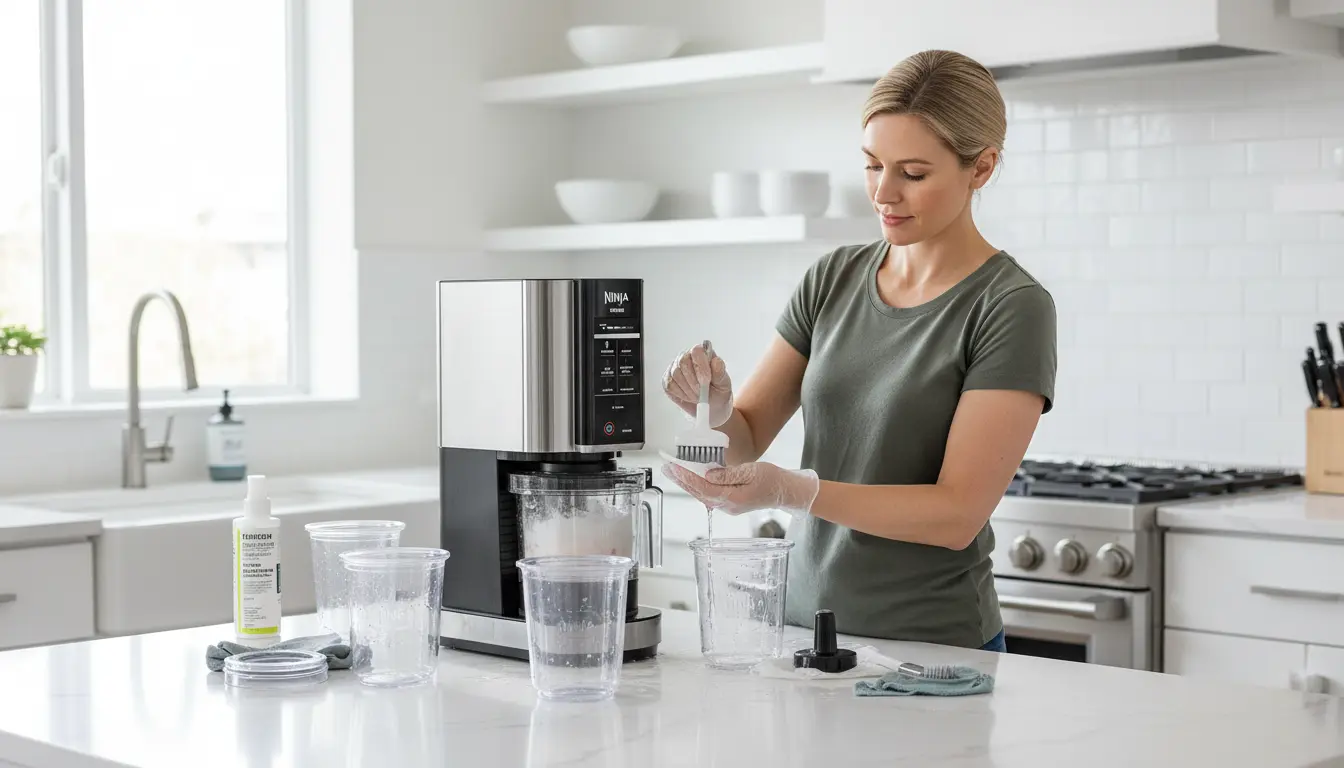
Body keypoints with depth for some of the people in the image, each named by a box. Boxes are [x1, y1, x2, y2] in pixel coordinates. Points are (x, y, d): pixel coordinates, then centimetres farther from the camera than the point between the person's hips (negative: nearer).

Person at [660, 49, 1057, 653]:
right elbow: (748, 435, 4)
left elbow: (958, 514, -19)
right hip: (803, 624, 5)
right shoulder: (834, 279, 3)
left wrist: (792, 490, -30)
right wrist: (717, 409, -18)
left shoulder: (1012, 308, -14)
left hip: (931, 645, -5)